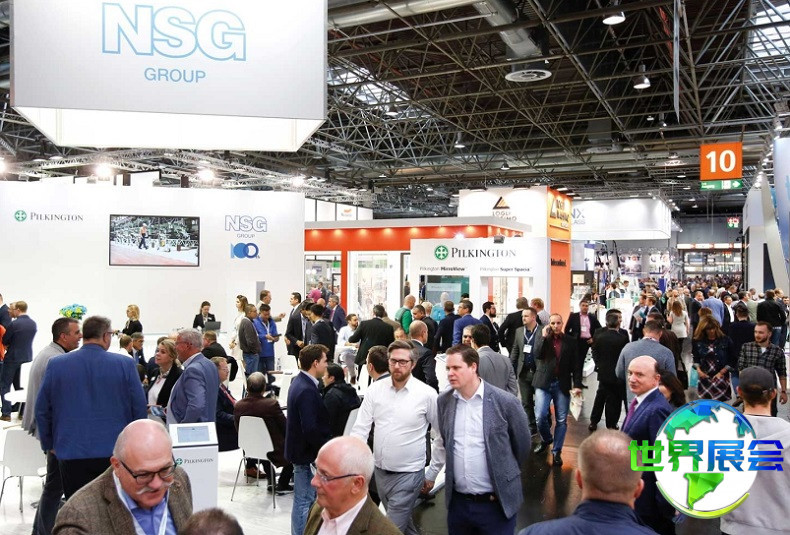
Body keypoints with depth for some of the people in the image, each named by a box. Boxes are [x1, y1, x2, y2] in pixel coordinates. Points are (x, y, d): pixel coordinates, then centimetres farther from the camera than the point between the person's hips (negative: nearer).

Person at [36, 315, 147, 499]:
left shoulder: (56, 365, -1)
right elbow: (139, 408, -1)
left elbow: (42, 411, 7)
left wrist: (49, 444, 20)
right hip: (116, 451, -1)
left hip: (71, 454, 1)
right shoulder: (125, 364, -6)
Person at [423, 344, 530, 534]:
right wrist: (430, 475, 20)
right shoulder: (444, 401, 0)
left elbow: (522, 444, 1)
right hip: (457, 502, 4)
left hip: (496, 503, -3)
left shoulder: (505, 402, -12)